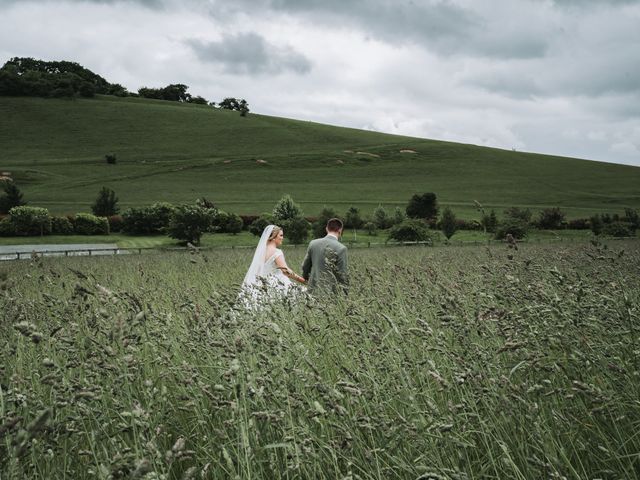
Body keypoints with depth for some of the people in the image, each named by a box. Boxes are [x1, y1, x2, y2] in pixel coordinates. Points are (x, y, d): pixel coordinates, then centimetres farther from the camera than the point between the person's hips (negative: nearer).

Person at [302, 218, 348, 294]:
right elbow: (343, 275, -8)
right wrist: (345, 293, 3)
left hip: (313, 290, 5)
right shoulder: (341, 248, -11)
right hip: (330, 291, -5)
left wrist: (306, 278, 34)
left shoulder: (313, 243, 4)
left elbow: (305, 267, 16)